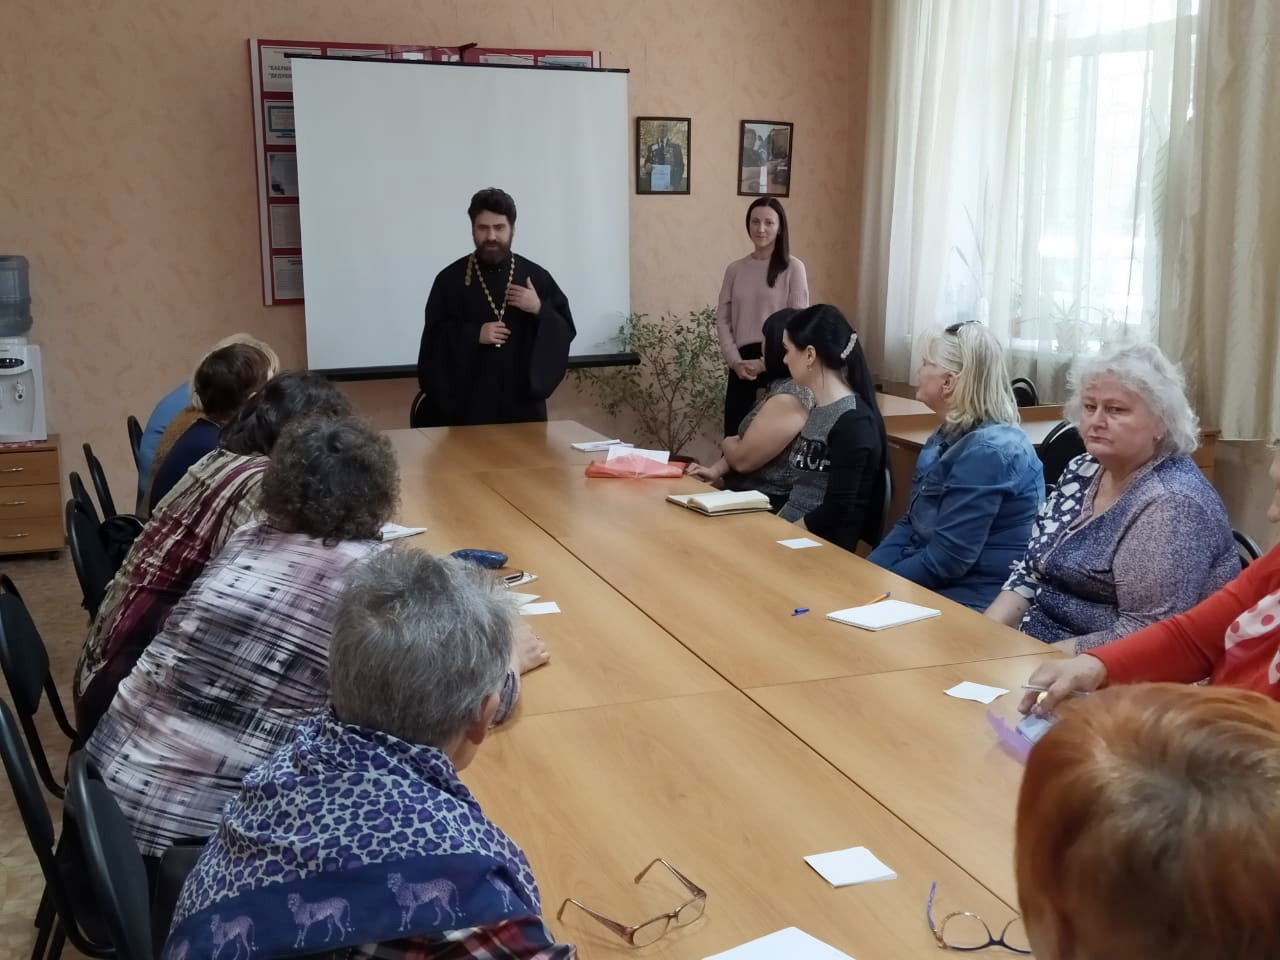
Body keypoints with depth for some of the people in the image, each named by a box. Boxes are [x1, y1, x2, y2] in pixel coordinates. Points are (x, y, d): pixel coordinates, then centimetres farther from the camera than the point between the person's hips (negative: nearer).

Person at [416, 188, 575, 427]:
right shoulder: (450, 279, 1)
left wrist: (539, 309, -12)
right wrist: (474, 334, -15)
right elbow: (433, 340, -1)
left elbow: (566, 331, 5)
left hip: (522, 401, 2)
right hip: (469, 402, -1)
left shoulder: (536, 277, 5)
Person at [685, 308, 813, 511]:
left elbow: (743, 459, -18)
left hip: (771, 505, -9)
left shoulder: (790, 397, -22)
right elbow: (750, 447, 13)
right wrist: (716, 470, -4)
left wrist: (727, 444, 4)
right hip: (754, 494, 9)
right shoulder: (786, 387, 11)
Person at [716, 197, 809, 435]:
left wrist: (765, 362, -11)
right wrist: (735, 361, -6)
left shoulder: (793, 268, -2)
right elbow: (722, 319, 9)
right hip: (742, 363, 3)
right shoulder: (735, 269, 9)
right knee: (735, 435, 2)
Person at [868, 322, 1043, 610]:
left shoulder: (988, 451, -20)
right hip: (929, 584, 8)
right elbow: (911, 524, 13)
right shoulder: (949, 436, 10)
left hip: (974, 601, -8)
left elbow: (945, 560, -23)